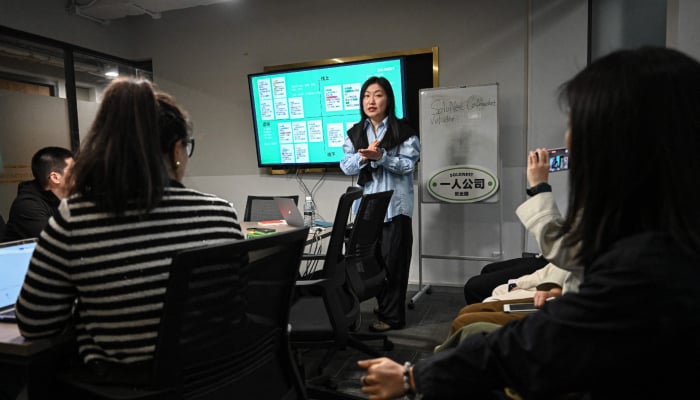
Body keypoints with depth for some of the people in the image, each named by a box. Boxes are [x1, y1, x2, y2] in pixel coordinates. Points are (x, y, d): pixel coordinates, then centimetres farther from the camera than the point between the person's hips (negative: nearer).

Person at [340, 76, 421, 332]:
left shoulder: (404, 131, -4)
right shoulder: (354, 133, 9)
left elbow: (408, 165, -11)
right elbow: (346, 167, 1)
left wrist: (381, 156, -24)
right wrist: (363, 157, -19)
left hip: (395, 206, -4)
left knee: (392, 260, -1)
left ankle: (392, 315, 13)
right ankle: (384, 306, 29)